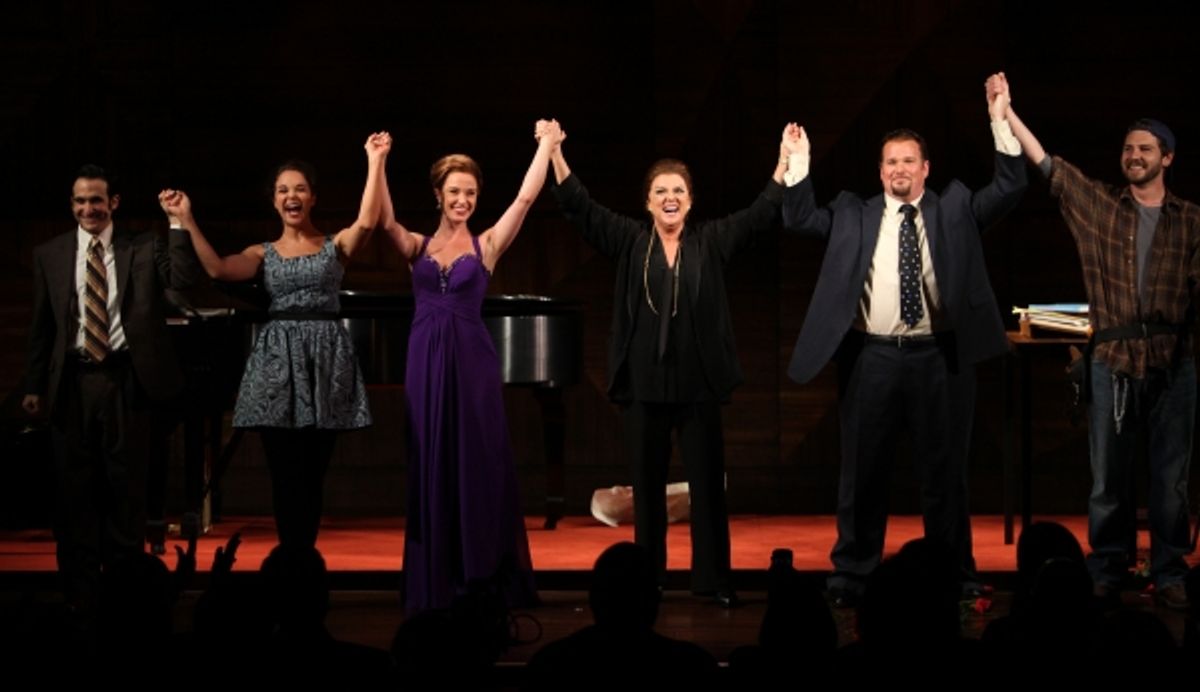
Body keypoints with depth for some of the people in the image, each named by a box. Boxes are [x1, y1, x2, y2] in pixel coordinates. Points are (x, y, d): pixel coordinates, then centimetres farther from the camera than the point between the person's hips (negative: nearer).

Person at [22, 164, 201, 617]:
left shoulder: (143, 249, 4)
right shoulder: (50, 255, 8)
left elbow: (183, 279, -12)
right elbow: (42, 326, 8)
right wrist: (33, 386, 6)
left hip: (126, 379, -1)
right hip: (72, 381, 1)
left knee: (126, 487, 5)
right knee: (75, 488, 4)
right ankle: (79, 596, 12)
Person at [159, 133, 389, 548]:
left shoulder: (336, 245, 9)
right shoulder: (263, 254, 11)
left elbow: (367, 221, -13)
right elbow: (218, 269, -7)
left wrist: (375, 162, -17)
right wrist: (187, 221, -14)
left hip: (324, 359, 0)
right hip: (278, 361, 1)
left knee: (312, 474, 3)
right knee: (286, 475, -3)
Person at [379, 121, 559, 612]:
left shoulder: (487, 245, 6)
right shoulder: (417, 248, 9)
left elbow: (525, 198, -3)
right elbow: (385, 220, -8)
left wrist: (547, 145, -3)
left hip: (472, 361, -1)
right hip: (426, 361, 2)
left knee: (479, 466, 0)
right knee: (432, 468, 5)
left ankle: (483, 581, 8)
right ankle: (437, 583, 11)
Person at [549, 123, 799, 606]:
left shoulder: (712, 241, 4)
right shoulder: (629, 240, 4)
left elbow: (762, 213, -1)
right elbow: (580, 207, 0)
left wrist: (785, 159, -9)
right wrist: (555, 154, -9)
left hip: (698, 384, 0)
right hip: (643, 384, 1)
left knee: (707, 484, 4)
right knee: (646, 484, 8)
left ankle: (713, 579, 10)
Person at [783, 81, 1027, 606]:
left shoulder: (955, 209, 8)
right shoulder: (854, 215, 10)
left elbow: (1011, 188, -1)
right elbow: (799, 218, 6)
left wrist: (1000, 123, -8)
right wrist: (800, 160, -2)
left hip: (939, 357, -1)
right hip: (873, 357, 1)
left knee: (944, 473, 7)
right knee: (862, 473, 7)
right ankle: (852, 573, 17)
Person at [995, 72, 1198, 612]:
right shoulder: (1098, 204, 5)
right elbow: (1044, 162, 0)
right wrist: (1005, 109, -6)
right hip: (1113, 360, 0)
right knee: (1109, 477, 5)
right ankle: (1106, 574, 15)